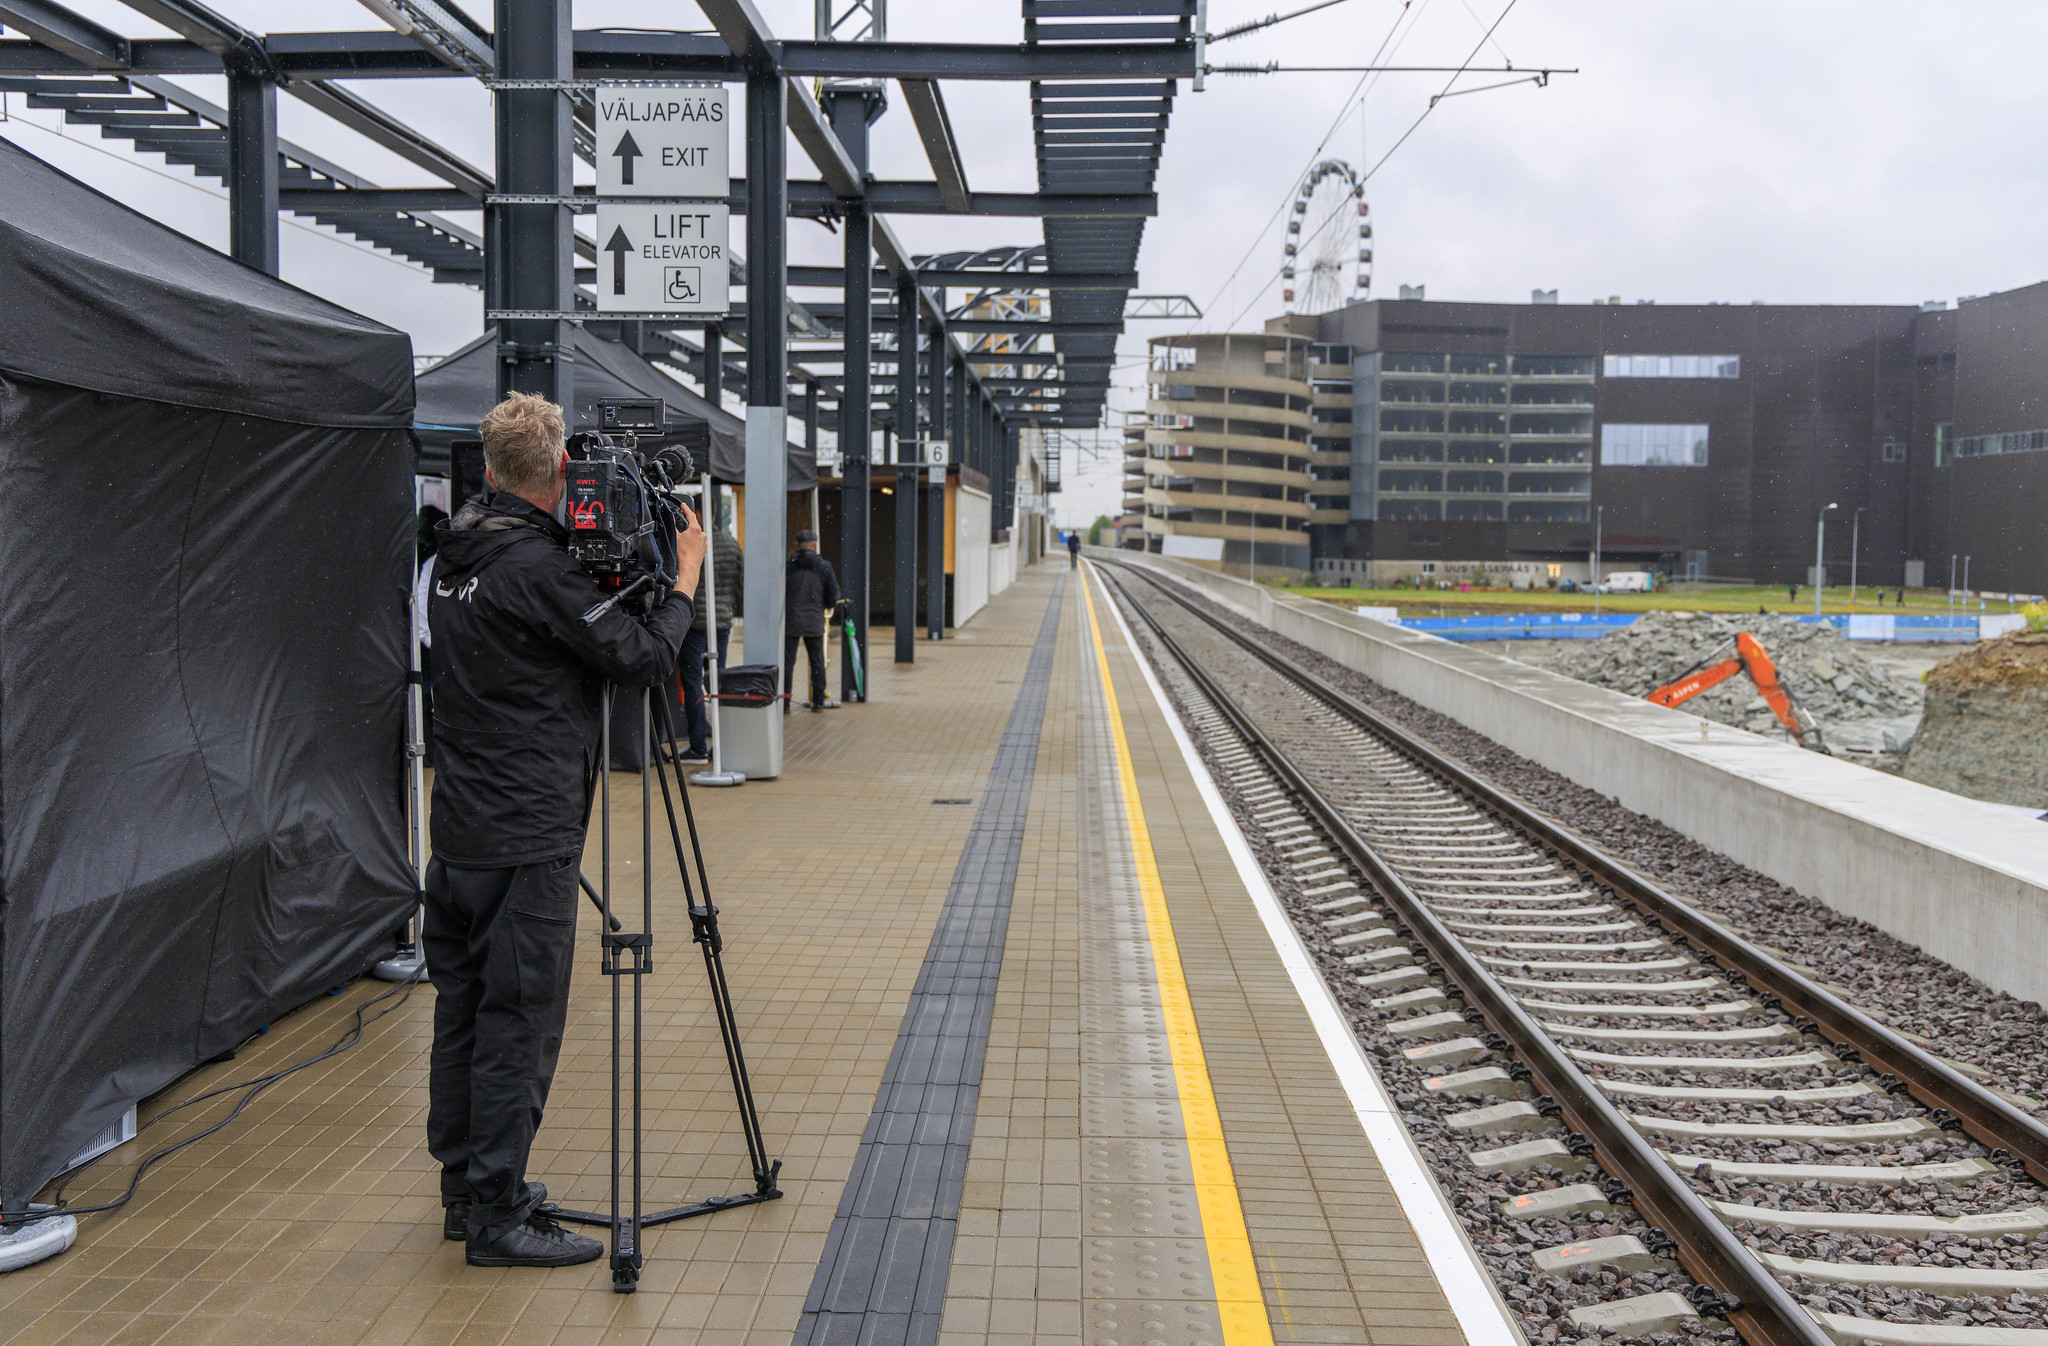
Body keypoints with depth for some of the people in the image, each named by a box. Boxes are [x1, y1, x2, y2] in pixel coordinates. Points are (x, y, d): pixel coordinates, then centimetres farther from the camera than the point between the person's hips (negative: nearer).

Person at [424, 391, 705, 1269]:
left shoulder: (455, 557, 10)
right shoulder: (535, 566, -17)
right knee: (519, 1023, -1)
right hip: (526, 838, -9)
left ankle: (465, 1190, 28)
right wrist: (684, 581, 2)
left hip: (459, 828, 9)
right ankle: (496, 1218, 6)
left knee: (463, 1012, 15)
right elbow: (640, 657, -13)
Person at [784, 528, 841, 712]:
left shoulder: (788, 566, -5)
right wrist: (828, 605, 19)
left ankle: (784, 703, 2)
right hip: (815, 621, 1)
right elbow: (834, 594, -2)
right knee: (817, 662, 12)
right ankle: (818, 701, 16)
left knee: (787, 662, 3)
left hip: (791, 622, -1)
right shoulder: (824, 566, -3)